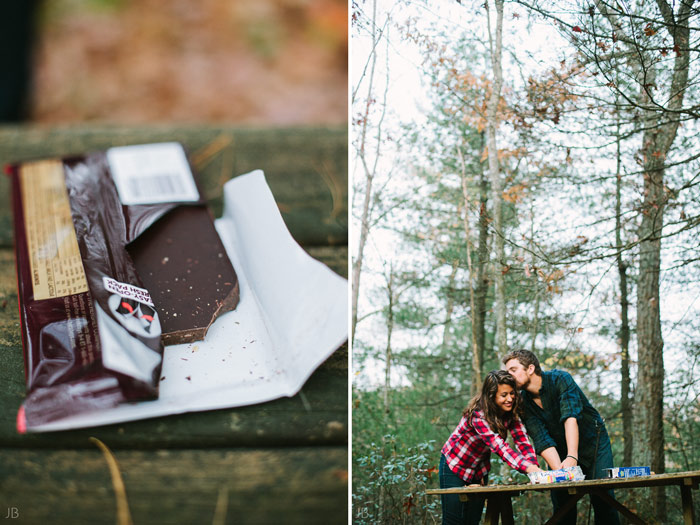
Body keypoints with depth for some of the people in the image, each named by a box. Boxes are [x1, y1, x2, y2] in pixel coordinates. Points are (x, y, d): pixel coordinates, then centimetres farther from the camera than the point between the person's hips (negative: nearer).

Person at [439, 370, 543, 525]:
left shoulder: (511, 413, -10)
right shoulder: (478, 414, -31)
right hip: (454, 467, -6)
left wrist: (535, 468, -37)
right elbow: (498, 445, -42)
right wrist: (528, 468, -54)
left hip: (480, 469, 6)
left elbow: (522, 441, -18)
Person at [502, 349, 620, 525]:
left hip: (593, 442, -4)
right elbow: (542, 441, -18)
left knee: (603, 499, -12)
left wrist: (572, 457, -47)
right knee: (561, 505, -2)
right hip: (561, 449, 4)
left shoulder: (560, 379, -22)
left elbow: (570, 417, -34)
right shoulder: (524, 403, -10)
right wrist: (559, 470, -35)